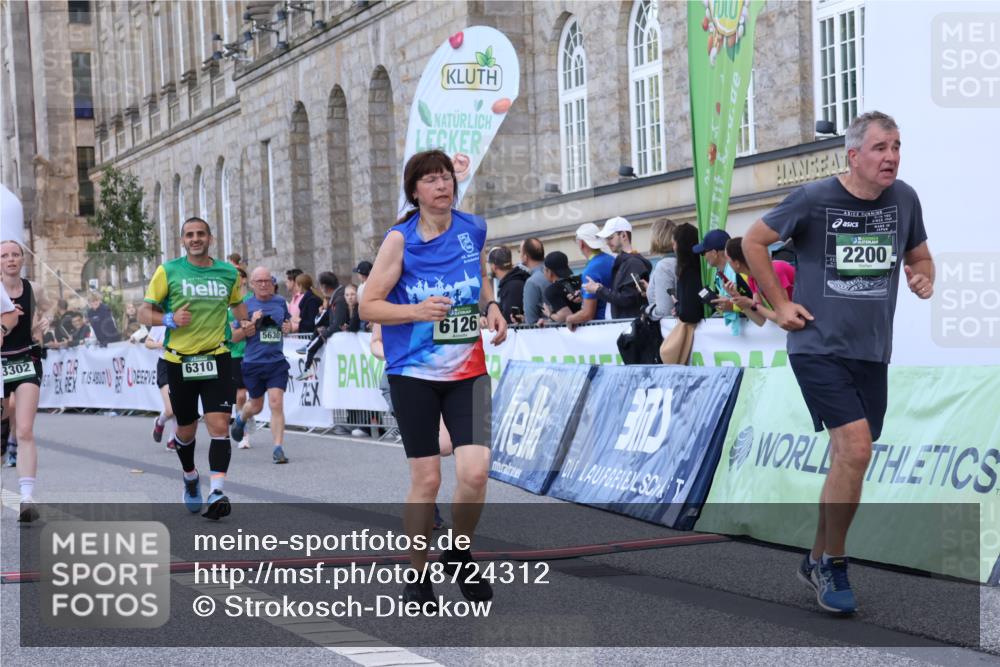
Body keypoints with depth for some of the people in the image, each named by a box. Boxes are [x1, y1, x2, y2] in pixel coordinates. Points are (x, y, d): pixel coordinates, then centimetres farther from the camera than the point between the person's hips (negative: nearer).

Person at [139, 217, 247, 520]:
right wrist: (170, 319, -19)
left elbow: (237, 303, 25)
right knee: (186, 430, 12)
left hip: (216, 358, 0)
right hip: (179, 360, 0)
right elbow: (144, 313, 0)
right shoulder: (168, 271, -2)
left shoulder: (228, 273, 6)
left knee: (219, 426, -15)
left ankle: (217, 492, -20)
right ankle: (190, 478, 40)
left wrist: (247, 323, 5)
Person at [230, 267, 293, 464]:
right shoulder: (245, 305, -3)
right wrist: (252, 323, -20)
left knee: (276, 403, -11)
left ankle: (278, 448, -9)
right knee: (256, 406, 13)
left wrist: (288, 328, 2)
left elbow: (288, 322, 25)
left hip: (277, 361, 1)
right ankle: (241, 418, 49)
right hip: (253, 362, -1)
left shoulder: (280, 302, 6)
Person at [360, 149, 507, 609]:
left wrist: (490, 307, 3)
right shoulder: (400, 239, -7)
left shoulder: (473, 229, 3)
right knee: (426, 480, -1)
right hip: (413, 373, -3)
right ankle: (417, 576, 17)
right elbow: (368, 306, -6)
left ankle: (459, 555, 15)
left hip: (468, 370, 3)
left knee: (475, 472, -12)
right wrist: (416, 311, -22)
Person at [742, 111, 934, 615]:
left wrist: (923, 278, -5)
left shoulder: (904, 199, 2)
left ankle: (818, 560, 30)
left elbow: (919, 256, 18)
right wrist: (780, 304, -3)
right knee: (856, 447, -18)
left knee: (848, 460, 12)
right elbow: (754, 241, 1)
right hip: (818, 346, -5)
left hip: (872, 352, 5)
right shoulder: (815, 199, -10)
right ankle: (833, 566, -3)